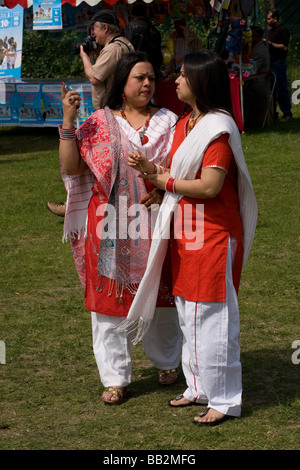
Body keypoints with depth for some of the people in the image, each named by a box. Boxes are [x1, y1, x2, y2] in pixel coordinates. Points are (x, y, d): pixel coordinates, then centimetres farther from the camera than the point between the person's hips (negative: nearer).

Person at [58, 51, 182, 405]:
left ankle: (166, 362, 33)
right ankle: (115, 377, 10)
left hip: (156, 225, 1)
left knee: (160, 296, 11)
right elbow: (71, 167, -5)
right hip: (112, 227, -1)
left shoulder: (167, 122, 7)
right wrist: (68, 121, -12)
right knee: (111, 297, 1)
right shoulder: (100, 124, 3)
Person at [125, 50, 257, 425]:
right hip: (185, 232, 9)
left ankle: (224, 399, 6)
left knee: (212, 316, -3)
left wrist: (162, 180, -15)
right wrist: (149, 169, -3)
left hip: (214, 236, -9)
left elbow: (209, 186, -23)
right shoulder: (185, 124, 12)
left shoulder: (218, 128, -17)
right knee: (188, 314, 15)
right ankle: (200, 387, 27)